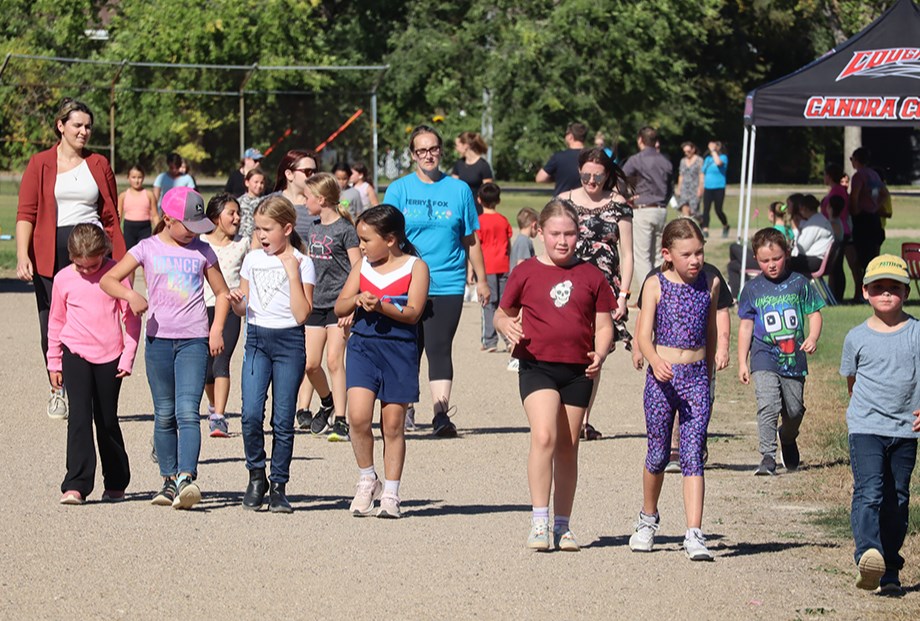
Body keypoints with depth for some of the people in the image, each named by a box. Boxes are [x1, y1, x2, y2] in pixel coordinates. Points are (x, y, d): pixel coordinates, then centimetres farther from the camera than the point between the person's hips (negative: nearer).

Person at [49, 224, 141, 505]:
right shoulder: (64, 279, 1)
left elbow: (131, 317, 1)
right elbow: (56, 321, 11)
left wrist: (128, 356, -3)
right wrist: (54, 362, 12)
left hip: (110, 355, 0)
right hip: (76, 353, 0)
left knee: (107, 420, 9)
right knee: (79, 416, -10)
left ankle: (116, 483, 24)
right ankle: (76, 485, -12)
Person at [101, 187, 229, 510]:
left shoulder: (202, 252, 7)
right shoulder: (148, 249, 5)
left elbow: (221, 293, 17)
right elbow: (108, 279, 2)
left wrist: (217, 329, 4)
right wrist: (130, 294, -18)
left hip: (194, 340, -1)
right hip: (158, 338, 1)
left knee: (187, 411, -15)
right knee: (164, 414, 7)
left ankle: (187, 478, -26)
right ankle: (169, 480, 15)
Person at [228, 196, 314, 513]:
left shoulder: (302, 263, -2)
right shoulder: (253, 259, 10)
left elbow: (302, 314, -11)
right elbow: (243, 308, 17)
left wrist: (292, 272, -14)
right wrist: (236, 302, -6)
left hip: (289, 341, -3)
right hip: (256, 339, 3)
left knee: (283, 419, 0)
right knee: (251, 414, -11)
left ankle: (279, 486, 10)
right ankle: (256, 476, 7)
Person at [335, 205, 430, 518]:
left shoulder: (415, 267, -2)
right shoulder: (362, 266, 10)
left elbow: (413, 313, -10)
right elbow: (340, 308, 9)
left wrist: (380, 306, -24)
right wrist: (357, 299, -12)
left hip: (399, 349, -2)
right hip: (362, 345, 2)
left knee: (393, 423, 3)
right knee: (358, 415, -14)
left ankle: (390, 494, 13)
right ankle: (367, 480, 6)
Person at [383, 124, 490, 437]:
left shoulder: (459, 189, 6)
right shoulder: (399, 189, 4)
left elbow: (471, 240, 11)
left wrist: (481, 280, 12)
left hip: (448, 285, -1)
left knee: (440, 349, -7)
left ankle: (441, 414, -10)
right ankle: (405, 407, 26)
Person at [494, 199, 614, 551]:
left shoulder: (591, 277, 8)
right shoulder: (526, 273, 4)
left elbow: (603, 325, 10)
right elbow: (503, 314, 11)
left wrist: (600, 354, -10)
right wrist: (507, 327, -13)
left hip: (578, 371, 3)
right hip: (537, 365, -3)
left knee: (568, 447, 9)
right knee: (543, 436, -20)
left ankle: (562, 525, 18)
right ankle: (539, 521, -18)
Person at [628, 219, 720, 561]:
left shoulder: (710, 284, 5)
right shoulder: (656, 285, -3)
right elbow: (643, 333, -10)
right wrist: (655, 361, -29)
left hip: (696, 378, 1)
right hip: (662, 377, -1)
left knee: (693, 456, -7)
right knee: (658, 455, 9)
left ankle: (694, 534, -12)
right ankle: (648, 519, 34)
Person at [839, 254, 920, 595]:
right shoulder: (857, 337, 3)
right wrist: (866, 407, 8)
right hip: (865, 427, -1)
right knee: (869, 491, -19)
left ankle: (889, 572, 13)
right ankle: (868, 555, -33)